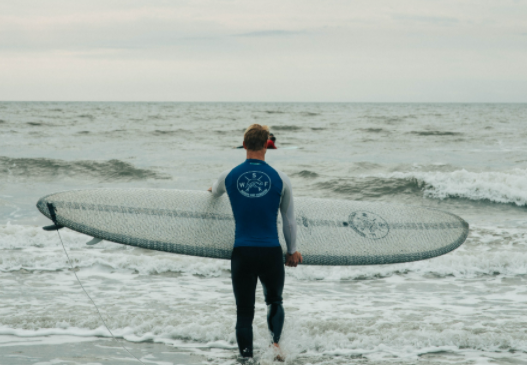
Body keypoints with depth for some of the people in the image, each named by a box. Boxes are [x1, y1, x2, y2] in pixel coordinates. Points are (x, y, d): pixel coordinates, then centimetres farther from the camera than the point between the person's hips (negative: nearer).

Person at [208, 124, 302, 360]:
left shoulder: (229, 177, 1)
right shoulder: (280, 179, -3)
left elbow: (215, 193, 26)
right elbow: (289, 220, 7)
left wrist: (213, 190, 51)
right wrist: (292, 251, 20)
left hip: (242, 252, 0)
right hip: (271, 252, 0)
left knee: (244, 312, 8)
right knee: (274, 301, 20)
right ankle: (275, 341, -4)